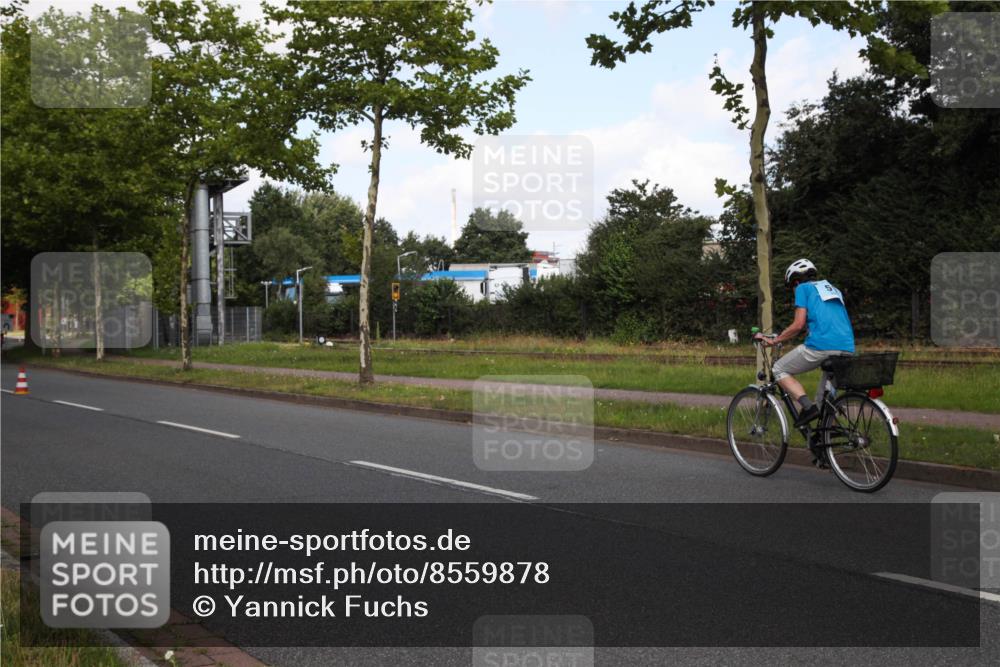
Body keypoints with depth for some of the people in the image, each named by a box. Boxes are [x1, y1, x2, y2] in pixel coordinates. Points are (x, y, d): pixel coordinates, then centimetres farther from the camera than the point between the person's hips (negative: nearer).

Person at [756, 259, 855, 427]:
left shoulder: (803, 288, 10)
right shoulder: (833, 289, 30)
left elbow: (799, 324, -1)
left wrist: (773, 340, 9)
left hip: (821, 347, -7)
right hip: (847, 349, 7)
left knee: (779, 369, 11)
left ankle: (808, 407, -8)